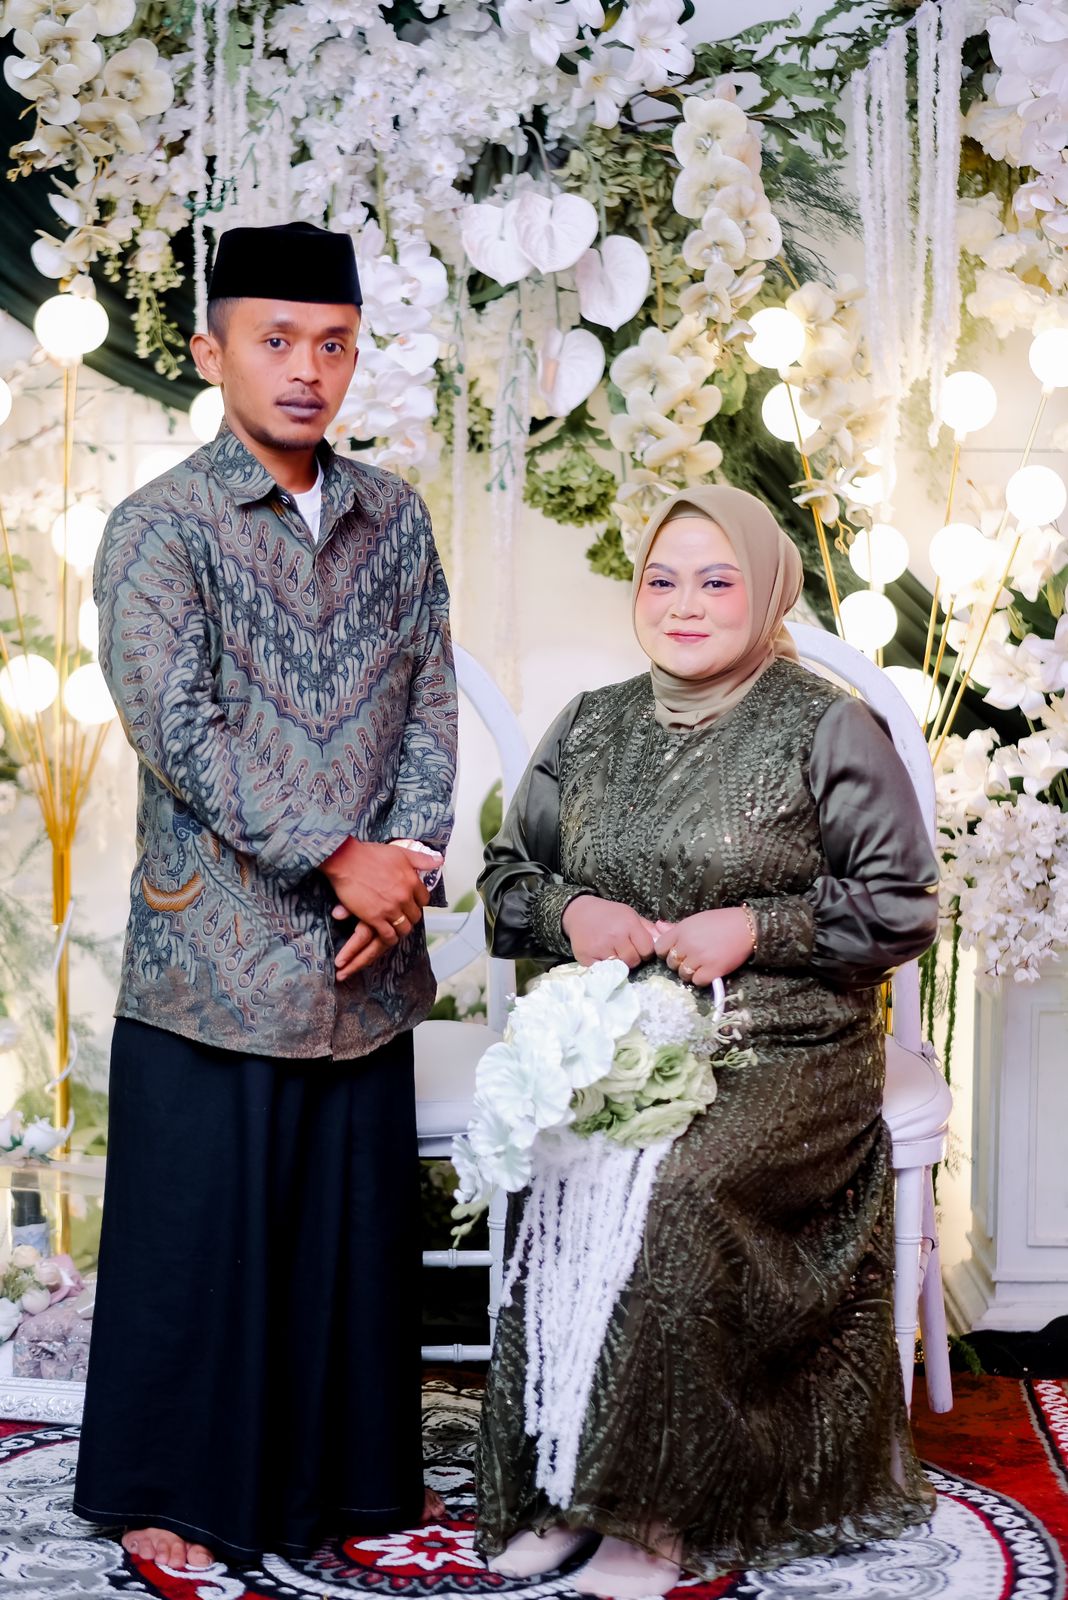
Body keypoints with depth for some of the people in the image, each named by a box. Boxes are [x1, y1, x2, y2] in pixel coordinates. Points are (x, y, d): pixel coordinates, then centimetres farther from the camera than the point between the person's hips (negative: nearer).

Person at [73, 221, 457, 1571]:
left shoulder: (393, 518, 9)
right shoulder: (158, 530, -7)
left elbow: (430, 703, 7)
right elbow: (178, 733, -15)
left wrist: (407, 858, -8)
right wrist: (339, 859, -16)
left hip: (365, 955, 5)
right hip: (214, 952, -4)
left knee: (356, 1226, 12)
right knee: (197, 1232, 5)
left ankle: (336, 1470, 28)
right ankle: (166, 1489, 22)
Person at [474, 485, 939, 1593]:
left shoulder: (825, 731, 1)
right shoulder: (589, 726, 15)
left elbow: (903, 906, 1)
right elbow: (507, 874, 21)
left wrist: (758, 928, -11)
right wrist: (569, 911, -1)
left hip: (783, 1056, -3)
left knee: (679, 1195, -31)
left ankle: (656, 1510, -16)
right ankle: (558, 1492, -14)